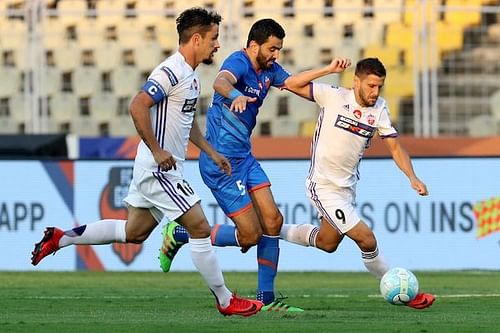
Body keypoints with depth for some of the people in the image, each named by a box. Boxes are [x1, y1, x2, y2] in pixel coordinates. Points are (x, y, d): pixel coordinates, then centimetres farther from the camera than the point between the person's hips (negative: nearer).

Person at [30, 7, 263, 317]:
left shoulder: (190, 74, 13)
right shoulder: (171, 71, -19)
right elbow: (137, 106, -26)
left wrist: (211, 152, 24)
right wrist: (157, 150, -24)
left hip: (158, 168, 10)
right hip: (159, 169, -10)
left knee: (134, 232, 17)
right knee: (200, 228, -6)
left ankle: (61, 238, 22)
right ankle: (226, 301, 1)